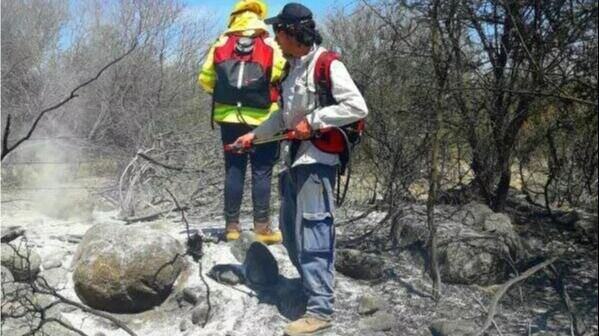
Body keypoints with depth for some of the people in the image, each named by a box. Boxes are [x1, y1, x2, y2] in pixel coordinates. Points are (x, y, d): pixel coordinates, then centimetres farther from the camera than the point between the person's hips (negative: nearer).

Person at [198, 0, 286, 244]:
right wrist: (271, 95, 8)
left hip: (229, 117, 3)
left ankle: (232, 225, 12)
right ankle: (262, 227, 3)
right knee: (262, 172, 3)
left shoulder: (221, 45, 4)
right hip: (262, 119, -2)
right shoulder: (270, 46, -4)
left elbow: (205, 80, 8)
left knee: (234, 170, 10)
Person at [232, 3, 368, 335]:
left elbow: (357, 107, -19)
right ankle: (314, 286, 31)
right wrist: (255, 134, 20)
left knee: (313, 234, -8)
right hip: (293, 160, 9)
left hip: (317, 161, -9)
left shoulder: (327, 65, -12)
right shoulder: (292, 67, 15)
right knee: (290, 232, 15)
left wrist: (313, 121, -18)